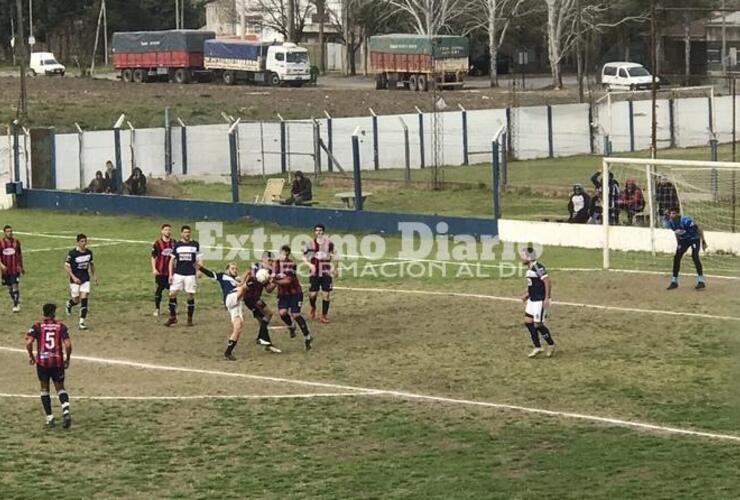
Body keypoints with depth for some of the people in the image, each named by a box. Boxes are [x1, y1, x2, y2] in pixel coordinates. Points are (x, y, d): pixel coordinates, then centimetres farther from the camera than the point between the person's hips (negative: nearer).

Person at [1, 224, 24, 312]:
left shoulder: (16, 242, 0)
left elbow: (20, 255, 11)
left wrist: (21, 267, 16)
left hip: (15, 268, -1)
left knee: (15, 286, -10)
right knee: (9, 288, 11)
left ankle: (17, 305, -7)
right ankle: (14, 303, 28)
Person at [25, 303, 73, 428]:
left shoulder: (37, 326, -2)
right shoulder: (61, 326, 0)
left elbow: (28, 342, -13)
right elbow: (68, 344, -9)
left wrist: (31, 356, 3)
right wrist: (67, 358, 5)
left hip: (42, 361, -1)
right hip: (58, 362, 1)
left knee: (44, 389, 12)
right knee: (60, 388, 13)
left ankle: (49, 418, 9)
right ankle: (66, 411, -13)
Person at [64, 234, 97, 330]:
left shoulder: (89, 252, 0)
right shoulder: (72, 253, -16)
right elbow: (66, 266, -13)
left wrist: (94, 275, 14)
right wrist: (74, 277, -22)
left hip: (85, 279, 3)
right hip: (75, 279, -3)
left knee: (84, 300, -7)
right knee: (76, 300, 6)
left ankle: (82, 322, -4)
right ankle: (69, 304, 44)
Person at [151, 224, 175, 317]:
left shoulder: (174, 243, 4)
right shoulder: (157, 243, -5)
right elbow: (153, 257, -2)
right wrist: (154, 269, -10)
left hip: (171, 271, 2)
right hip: (160, 271, -2)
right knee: (158, 290, 4)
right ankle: (157, 309, 13)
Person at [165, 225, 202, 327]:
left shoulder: (195, 244, 4)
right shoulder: (177, 245, 5)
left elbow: (198, 260, 9)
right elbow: (172, 260, 7)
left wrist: (198, 271, -3)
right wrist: (170, 274, 0)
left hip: (190, 274, -1)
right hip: (178, 274, 1)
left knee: (190, 296, 0)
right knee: (172, 293, -6)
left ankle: (190, 318, 12)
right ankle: (172, 317, 5)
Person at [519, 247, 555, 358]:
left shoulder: (538, 268, -20)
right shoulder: (530, 268, 10)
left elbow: (547, 282, -21)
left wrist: (547, 298, -23)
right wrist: (527, 295, 14)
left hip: (540, 301, -10)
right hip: (532, 300, 10)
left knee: (538, 324, -5)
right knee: (528, 322, 7)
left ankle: (551, 345, 15)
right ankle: (537, 347, 15)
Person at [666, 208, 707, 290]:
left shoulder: (685, 220, -32)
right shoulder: (671, 222, -11)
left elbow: (699, 229, -23)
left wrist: (703, 242, -21)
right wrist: (678, 244, 13)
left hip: (694, 238, -6)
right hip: (683, 240, 6)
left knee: (694, 256, -24)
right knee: (677, 257, -2)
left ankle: (701, 281, -20)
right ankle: (674, 282, 9)